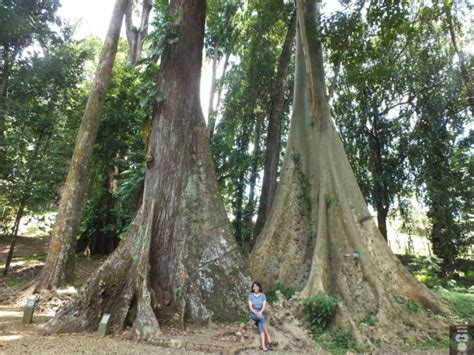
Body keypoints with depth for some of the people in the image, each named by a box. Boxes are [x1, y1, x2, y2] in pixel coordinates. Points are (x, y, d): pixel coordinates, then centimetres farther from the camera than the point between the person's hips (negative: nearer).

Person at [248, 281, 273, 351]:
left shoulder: (263, 295, 4)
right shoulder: (250, 296, 1)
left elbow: (264, 305, -6)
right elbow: (250, 307, -6)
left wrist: (260, 312, -24)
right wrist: (256, 313, -23)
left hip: (261, 313, 1)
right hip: (253, 314, -1)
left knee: (261, 328, -25)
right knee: (263, 318, -33)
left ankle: (263, 345, -32)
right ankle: (268, 336, -29)